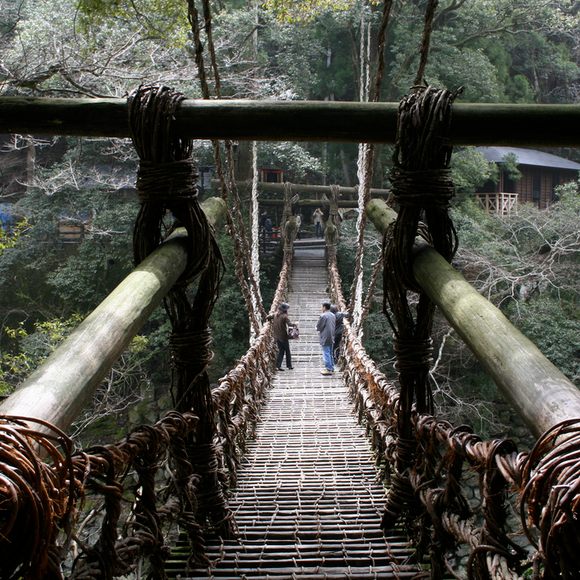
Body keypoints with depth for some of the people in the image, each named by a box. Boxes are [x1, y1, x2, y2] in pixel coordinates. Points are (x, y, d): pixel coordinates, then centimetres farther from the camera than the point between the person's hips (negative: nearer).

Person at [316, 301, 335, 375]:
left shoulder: (323, 316, -16)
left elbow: (318, 327, -12)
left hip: (325, 338, -8)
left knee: (326, 353, -4)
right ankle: (331, 368, 21)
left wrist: (318, 329, 9)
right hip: (331, 337, 8)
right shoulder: (333, 315, 10)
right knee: (330, 353, 16)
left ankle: (328, 369, -4)